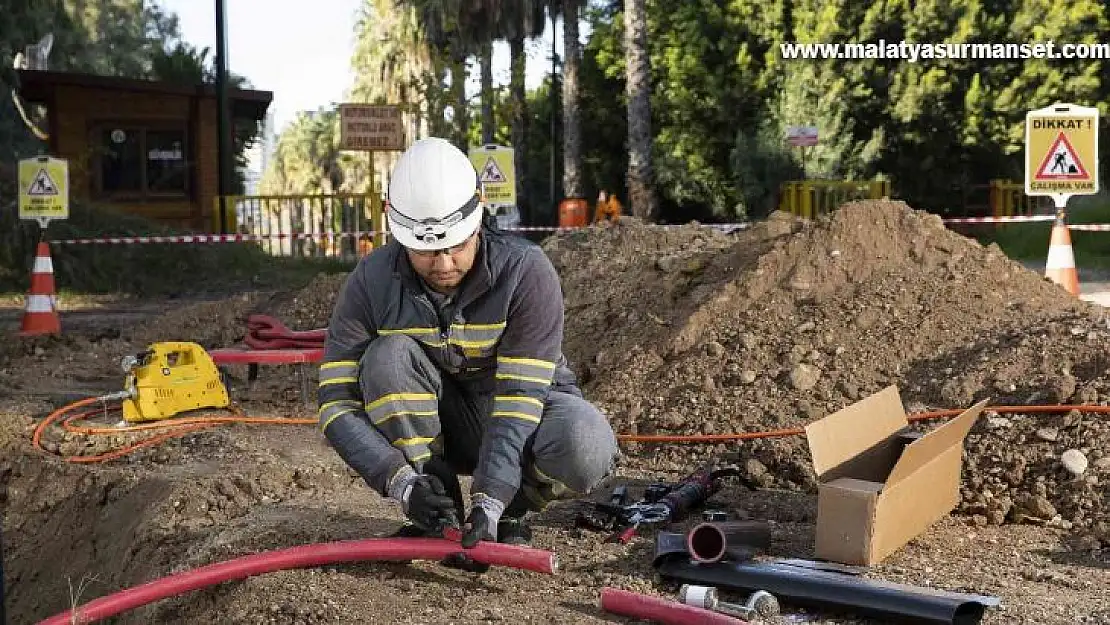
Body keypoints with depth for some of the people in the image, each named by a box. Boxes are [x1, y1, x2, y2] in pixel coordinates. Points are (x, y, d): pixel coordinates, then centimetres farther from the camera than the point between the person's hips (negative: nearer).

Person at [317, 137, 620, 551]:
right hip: (438, 423, 2)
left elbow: (520, 397, -29)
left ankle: (509, 511, -3)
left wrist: (490, 501, -39)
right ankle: (436, 512, -15)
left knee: (586, 449, -35)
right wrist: (402, 483, -35)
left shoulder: (526, 272, -25)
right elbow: (337, 403, -21)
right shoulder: (371, 284, -19)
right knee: (387, 357, -29)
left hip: (525, 409, -2)